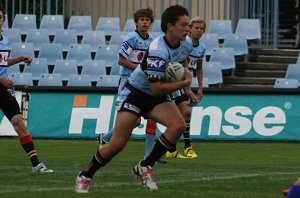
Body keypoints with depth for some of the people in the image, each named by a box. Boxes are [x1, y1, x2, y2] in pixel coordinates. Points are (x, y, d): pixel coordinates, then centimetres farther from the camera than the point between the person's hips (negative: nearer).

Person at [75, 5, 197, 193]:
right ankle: (84, 177, 14)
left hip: (156, 98, 7)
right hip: (134, 93, -6)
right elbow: (156, 88, -30)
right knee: (117, 144, -9)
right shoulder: (158, 51, -30)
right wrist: (185, 82, -21)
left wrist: (188, 90, 8)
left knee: (179, 125, -21)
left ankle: (145, 167, -8)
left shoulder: (186, 45, -5)